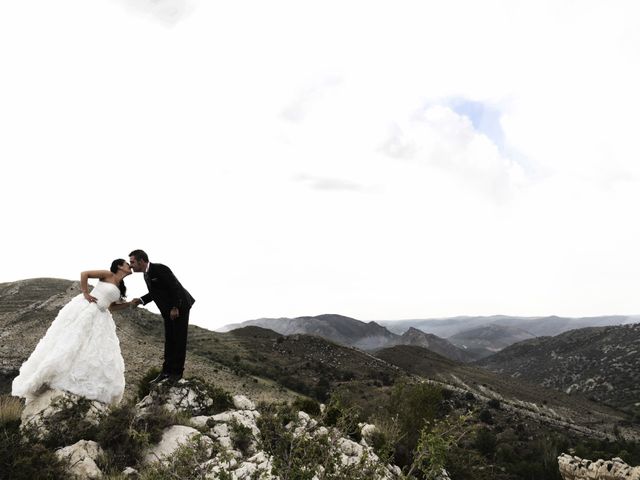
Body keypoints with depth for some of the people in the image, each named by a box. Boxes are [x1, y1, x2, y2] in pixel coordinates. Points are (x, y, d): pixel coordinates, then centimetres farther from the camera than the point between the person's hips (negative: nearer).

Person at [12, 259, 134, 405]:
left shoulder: (119, 288, 19)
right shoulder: (108, 274, -1)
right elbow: (84, 274, -8)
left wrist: (131, 304, 16)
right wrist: (85, 294, -11)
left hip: (99, 318, 7)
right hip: (84, 309, -7)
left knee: (103, 354, -4)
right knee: (70, 342, -14)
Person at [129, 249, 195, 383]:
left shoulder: (160, 269, -22)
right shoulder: (147, 274, 5)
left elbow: (175, 287, -24)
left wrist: (175, 308, -22)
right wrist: (141, 300, 0)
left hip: (180, 307, -8)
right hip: (168, 310, 8)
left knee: (179, 340, -2)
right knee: (169, 341, 9)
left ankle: (177, 371, 4)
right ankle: (167, 370, 13)